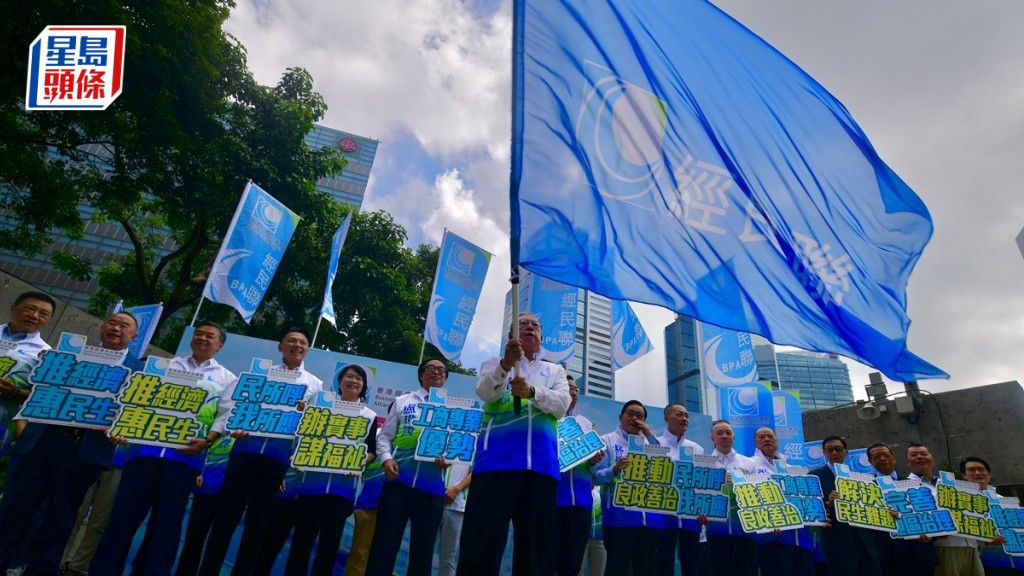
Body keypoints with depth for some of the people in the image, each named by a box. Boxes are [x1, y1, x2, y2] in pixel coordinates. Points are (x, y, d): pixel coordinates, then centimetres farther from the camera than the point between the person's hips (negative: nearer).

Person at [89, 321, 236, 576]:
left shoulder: (227, 379, 10)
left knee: (167, 521, 5)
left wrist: (207, 441, -14)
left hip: (185, 456, -1)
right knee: (124, 515, 4)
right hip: (145, 446, 2)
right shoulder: (166, 365, 18)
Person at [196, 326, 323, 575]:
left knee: (257, 517, 10)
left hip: (278, 455, 0)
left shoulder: (315, 384, 10)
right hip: (247, 447, 0)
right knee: (229, 510, 4)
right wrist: (233, 425, -18)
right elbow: (232, 401, -2)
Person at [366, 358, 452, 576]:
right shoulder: (402, 401, 14)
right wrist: (386, 459, -8)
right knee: (383, 547, 1)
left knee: (422, 552, 9)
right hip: (398, 481, 0)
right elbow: (384, 436, 11)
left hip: (432, 487, 1)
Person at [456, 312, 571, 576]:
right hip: (498, 458, -2)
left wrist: (532, 392, -19)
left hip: (542, 462, 3)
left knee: (536, 539, 6)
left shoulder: (555, 371, 21)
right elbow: (485, 392, -8)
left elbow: (562, 404, 1)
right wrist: (506, 364, -28)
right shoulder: (495, 363, 15)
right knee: (483, 535, -5)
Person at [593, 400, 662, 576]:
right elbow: (596, 476, -6)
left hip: (649, 516, 5)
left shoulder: (649, 443, 19)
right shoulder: (607, 441, 3)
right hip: (619, 516, -5)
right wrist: (614, 470, -27)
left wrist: (650, 436, 0)